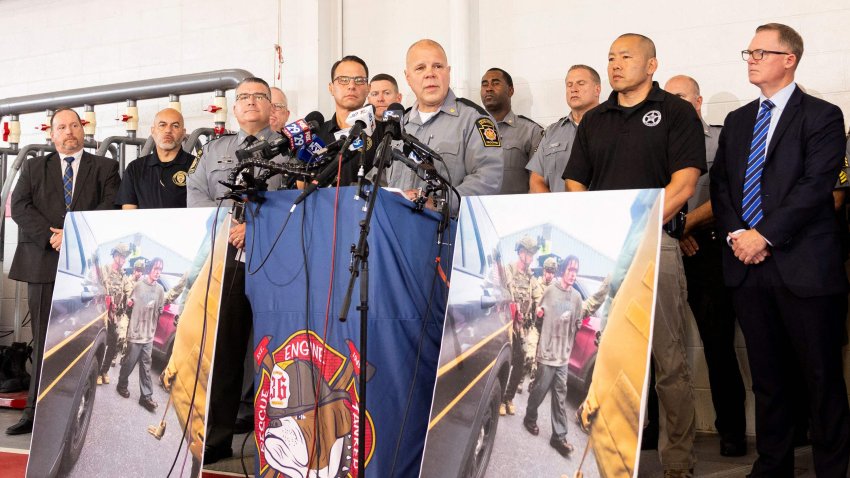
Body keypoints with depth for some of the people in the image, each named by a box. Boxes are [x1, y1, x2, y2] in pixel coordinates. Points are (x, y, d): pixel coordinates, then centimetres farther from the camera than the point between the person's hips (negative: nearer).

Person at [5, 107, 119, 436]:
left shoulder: (104, 167, 11)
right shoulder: (34, 168, 16)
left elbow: (111, 208, -3)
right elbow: (19, 207, 3)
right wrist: (52, 237, -11)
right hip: (43, 262, 2)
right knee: (44, 340, 3)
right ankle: (36, 411, 7)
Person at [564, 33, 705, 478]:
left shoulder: (676, 113, 4)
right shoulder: (593, 120, 19)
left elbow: (683, 184, -5)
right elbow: (575, 184, 15)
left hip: (654, 245, -4)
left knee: (670, 361, -4)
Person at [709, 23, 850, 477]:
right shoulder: (737, 121, 17)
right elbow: (719, 184, 13)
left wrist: (765, 235, -16)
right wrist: (735, 233, -4)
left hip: (804, 265, -5)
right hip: (748, 266, 5)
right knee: (767, 375, 12)